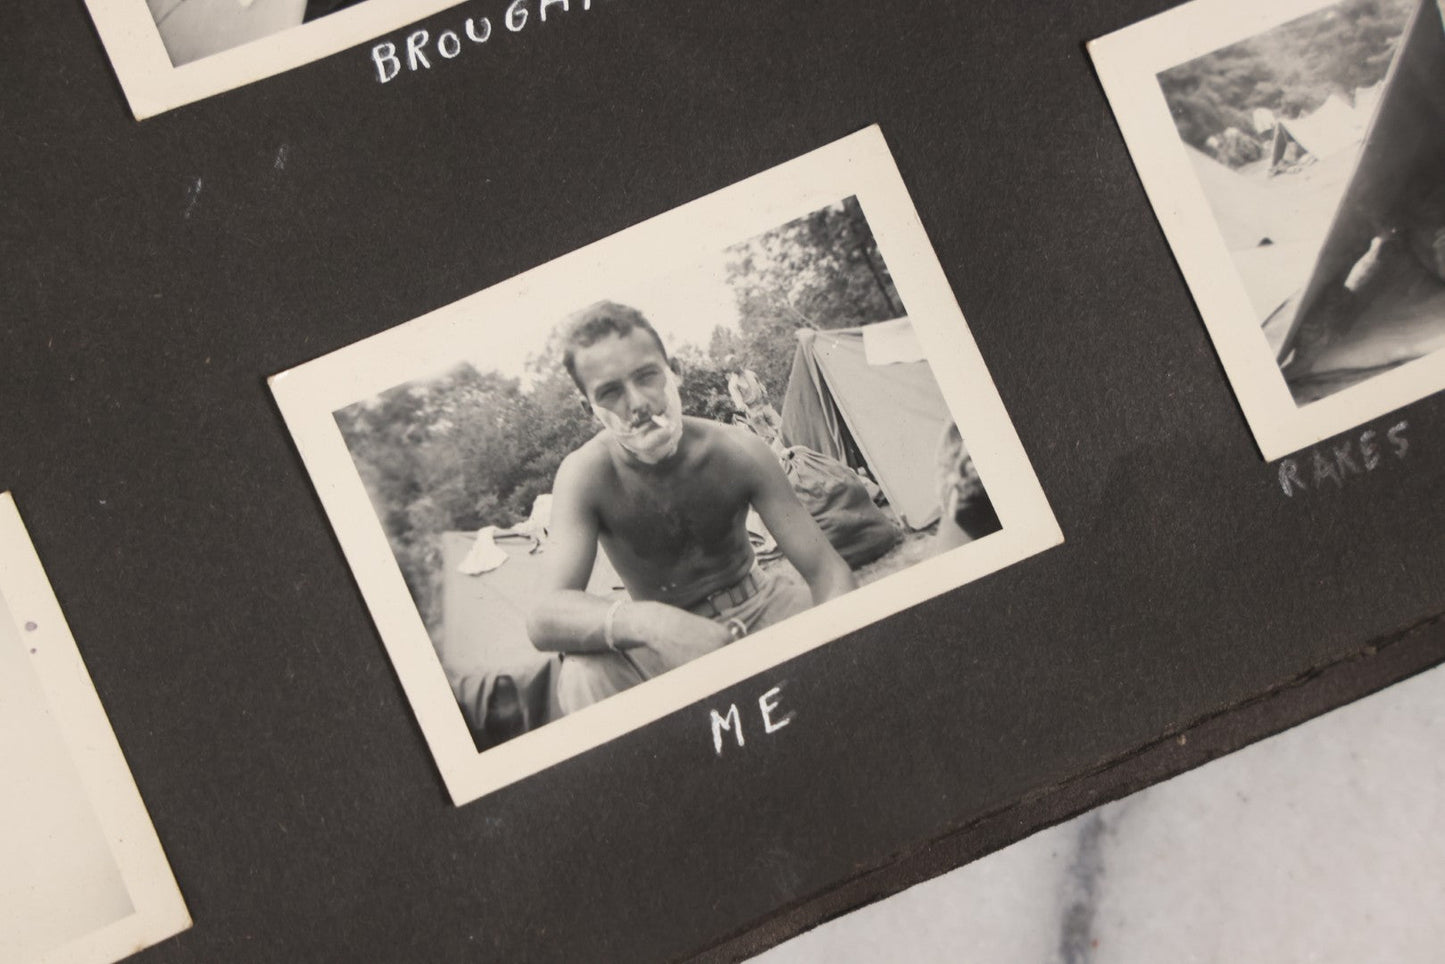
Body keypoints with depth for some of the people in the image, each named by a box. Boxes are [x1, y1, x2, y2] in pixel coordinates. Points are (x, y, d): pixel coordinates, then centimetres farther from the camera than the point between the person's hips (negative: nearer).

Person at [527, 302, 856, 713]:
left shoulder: (736, 451, -16)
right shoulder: (585, 475, -21)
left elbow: (826, 569, -15)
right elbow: (546, 617, -35)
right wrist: (646, 621, -56)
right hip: (661, 648, -2)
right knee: (583, 676, -35)